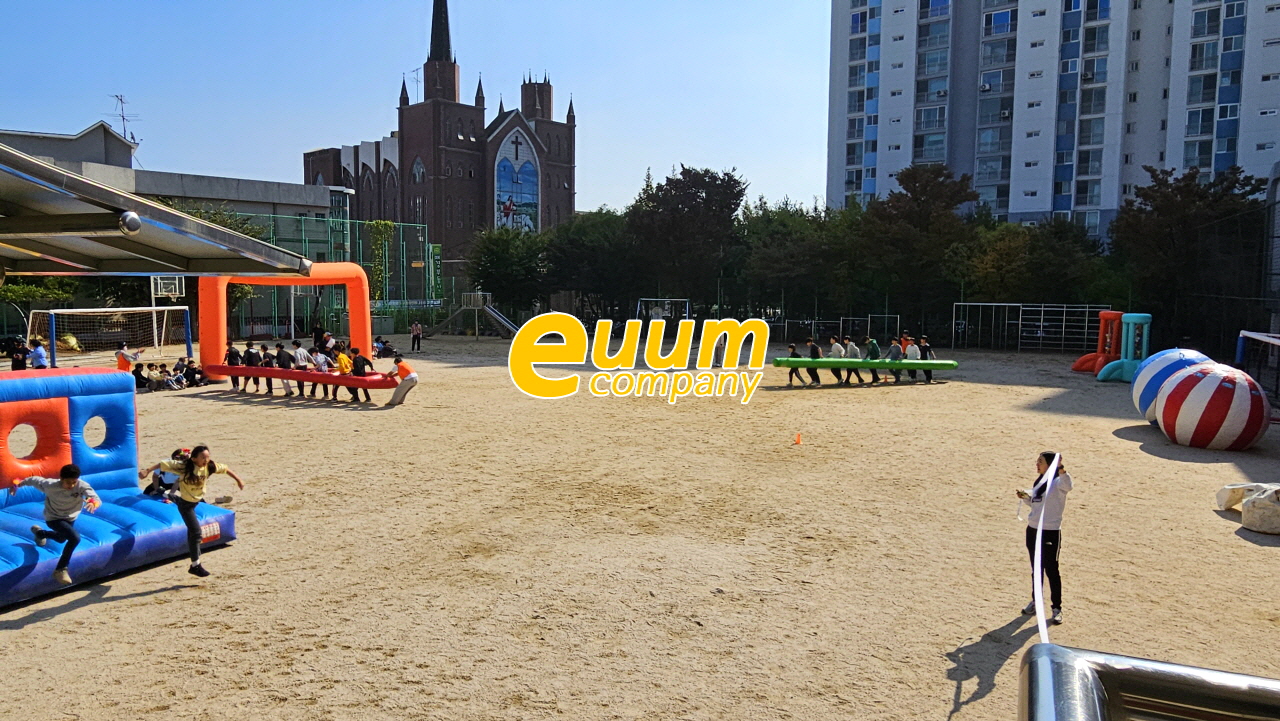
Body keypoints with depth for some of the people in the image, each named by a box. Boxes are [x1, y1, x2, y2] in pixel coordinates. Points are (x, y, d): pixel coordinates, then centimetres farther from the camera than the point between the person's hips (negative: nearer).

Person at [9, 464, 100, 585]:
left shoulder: (82, 486, -33)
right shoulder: (50, 485, -32)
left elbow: (96, 499, -47)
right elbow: (35, 480, -12)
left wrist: (93, 503, -70)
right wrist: (19, 483, 4)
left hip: (70, 518, 4)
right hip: (53, 519, -4)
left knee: (62, 539, 35)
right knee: (75, 538, -30)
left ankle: (39, 533, 67)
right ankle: (60, 569, -15)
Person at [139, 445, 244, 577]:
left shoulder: (210, 466, -16)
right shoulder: (184, 466, -28)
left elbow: (225, 469, -2)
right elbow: (164, 464, -21)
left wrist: (238, 480, 4)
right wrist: (148, 471, -21)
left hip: (197, 500, 6)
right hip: (186, 504, -6)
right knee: (196, 531, -8)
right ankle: (195, 565, -1)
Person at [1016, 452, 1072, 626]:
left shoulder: (1057, 482, -13)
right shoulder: (1039, 482, 12)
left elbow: (1067, 486, -37)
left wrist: (1060, 467, -51)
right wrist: (1025, 497, 5)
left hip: (1051, 533, -7)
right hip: (1032, 531, 7)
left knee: (1051, 570, 1)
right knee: (1036, 569, 17)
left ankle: (1056, 608, 12)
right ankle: (1035, 601, 31)